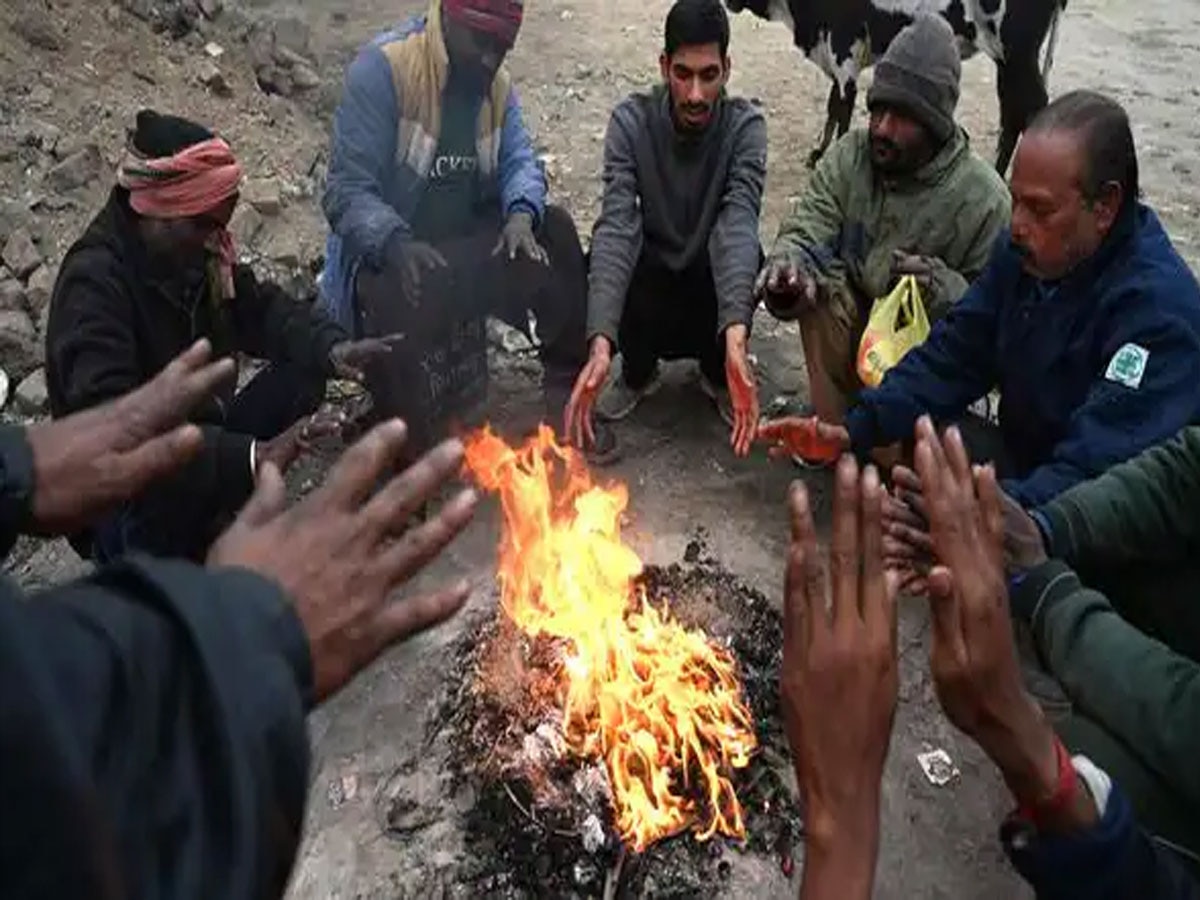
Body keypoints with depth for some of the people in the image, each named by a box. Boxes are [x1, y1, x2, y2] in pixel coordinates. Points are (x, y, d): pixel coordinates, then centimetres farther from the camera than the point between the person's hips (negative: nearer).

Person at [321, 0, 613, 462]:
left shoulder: (497, 81, 3)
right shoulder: (381, 68, -18)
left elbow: (520, 161, -3)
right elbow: (346, 190, -22)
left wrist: (521, 214, -27)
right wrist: (397, 243, -42)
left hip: (466, 242, 6)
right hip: (385, 252, -5)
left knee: (554, 229, -14)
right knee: (398, 299, -37)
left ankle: (566, 390, -3)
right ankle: (408, 445, -16)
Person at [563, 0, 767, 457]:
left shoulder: (745, 125, -19)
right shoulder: (631, 120, -19)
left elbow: (740, 221, -34)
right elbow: (617, 223, -31)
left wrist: (736, 335, -52)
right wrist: (601, 342, -46)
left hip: (713, 280, 0)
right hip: (651, 275, 1)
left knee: (746, 261, -33)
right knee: (607, 265, -31)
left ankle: (716, 371, 0)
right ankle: (637, 371, 2)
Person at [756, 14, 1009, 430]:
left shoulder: (983, 197, -17)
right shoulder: (850, 155, -8)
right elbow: (803, 231, -15)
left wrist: (942, 288, -34)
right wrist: (788, 262, -39)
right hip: (850, 320, 3)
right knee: (817, 277, -27)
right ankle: (833, 429, -14)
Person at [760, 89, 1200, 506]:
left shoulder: (1158, 306, -26)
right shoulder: (1027, 249, -4)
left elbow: (1095, 474, -35)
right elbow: (954, 355, -3)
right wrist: (855, 429, -16)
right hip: (1021, 458, 7)